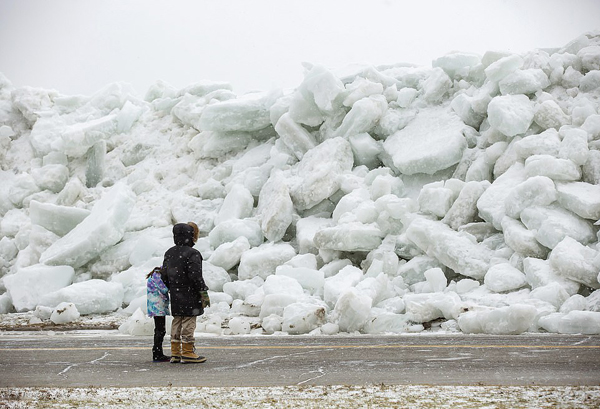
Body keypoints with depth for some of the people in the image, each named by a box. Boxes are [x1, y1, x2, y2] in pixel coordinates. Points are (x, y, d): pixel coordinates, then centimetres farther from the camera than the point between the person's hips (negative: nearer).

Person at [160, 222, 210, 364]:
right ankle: (187, 353, -2)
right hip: (190, 295, -7)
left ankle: (175, 353, 14)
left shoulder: (169, 253, 9)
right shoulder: (192, 254, -15)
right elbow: (196, 276, -18)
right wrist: (204, 293, -12)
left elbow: (164, 275, 13)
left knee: (177, 321, 12)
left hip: (175, 295, 7)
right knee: (189, 322, -3)